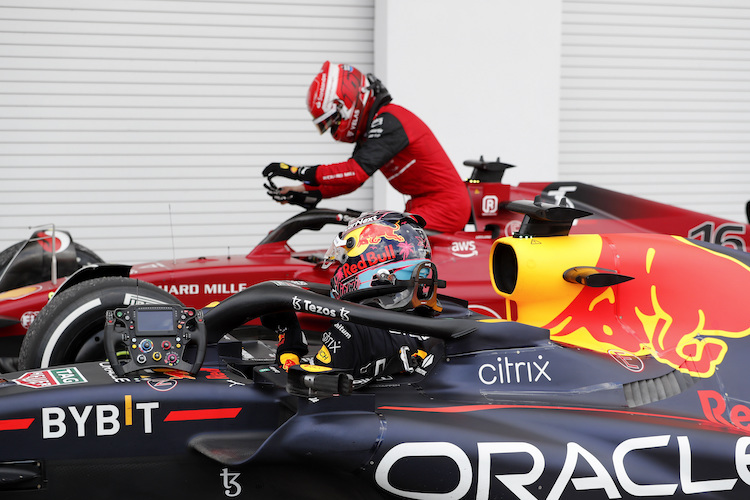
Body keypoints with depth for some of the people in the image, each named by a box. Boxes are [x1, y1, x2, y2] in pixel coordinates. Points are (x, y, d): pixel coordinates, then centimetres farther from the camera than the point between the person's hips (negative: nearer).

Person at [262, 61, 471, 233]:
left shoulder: (388, 120, -18)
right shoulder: (373, 125, 14)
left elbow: (357, 171, -28)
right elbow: (350, 179, 15)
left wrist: (299, 172, -26)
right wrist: (303, 192, 3)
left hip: (444, 205, -10)